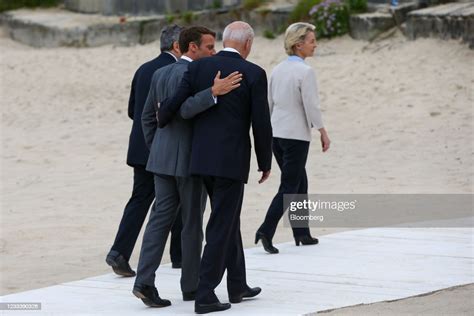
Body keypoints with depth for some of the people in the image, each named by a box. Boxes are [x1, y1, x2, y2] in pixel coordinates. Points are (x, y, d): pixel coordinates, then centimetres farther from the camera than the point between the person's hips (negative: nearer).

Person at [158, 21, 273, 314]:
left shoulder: (198, 67, 1)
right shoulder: (254, 74, -9)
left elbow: (172, 106, -5)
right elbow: (261, 125, -9)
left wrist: (158, 126, 19)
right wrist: (266, 163, 5)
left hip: (203, 158, 5)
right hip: (232, 161, -5)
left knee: (229, 220, 20)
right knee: (221, 227, -1)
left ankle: (238, 285, 28)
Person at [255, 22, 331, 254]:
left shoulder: (278, 69, 6)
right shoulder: (305, 71, -15)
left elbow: (269, 103, 12)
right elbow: (311, 106, -15)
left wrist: (267, 132, 20)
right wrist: (323, 133, -5)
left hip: (276, 133, 7)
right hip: (296, 135, -7)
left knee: (299, 183, 17)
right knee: (289, 187, -3)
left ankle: (302, 234, 22)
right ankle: (266, 230, -16)